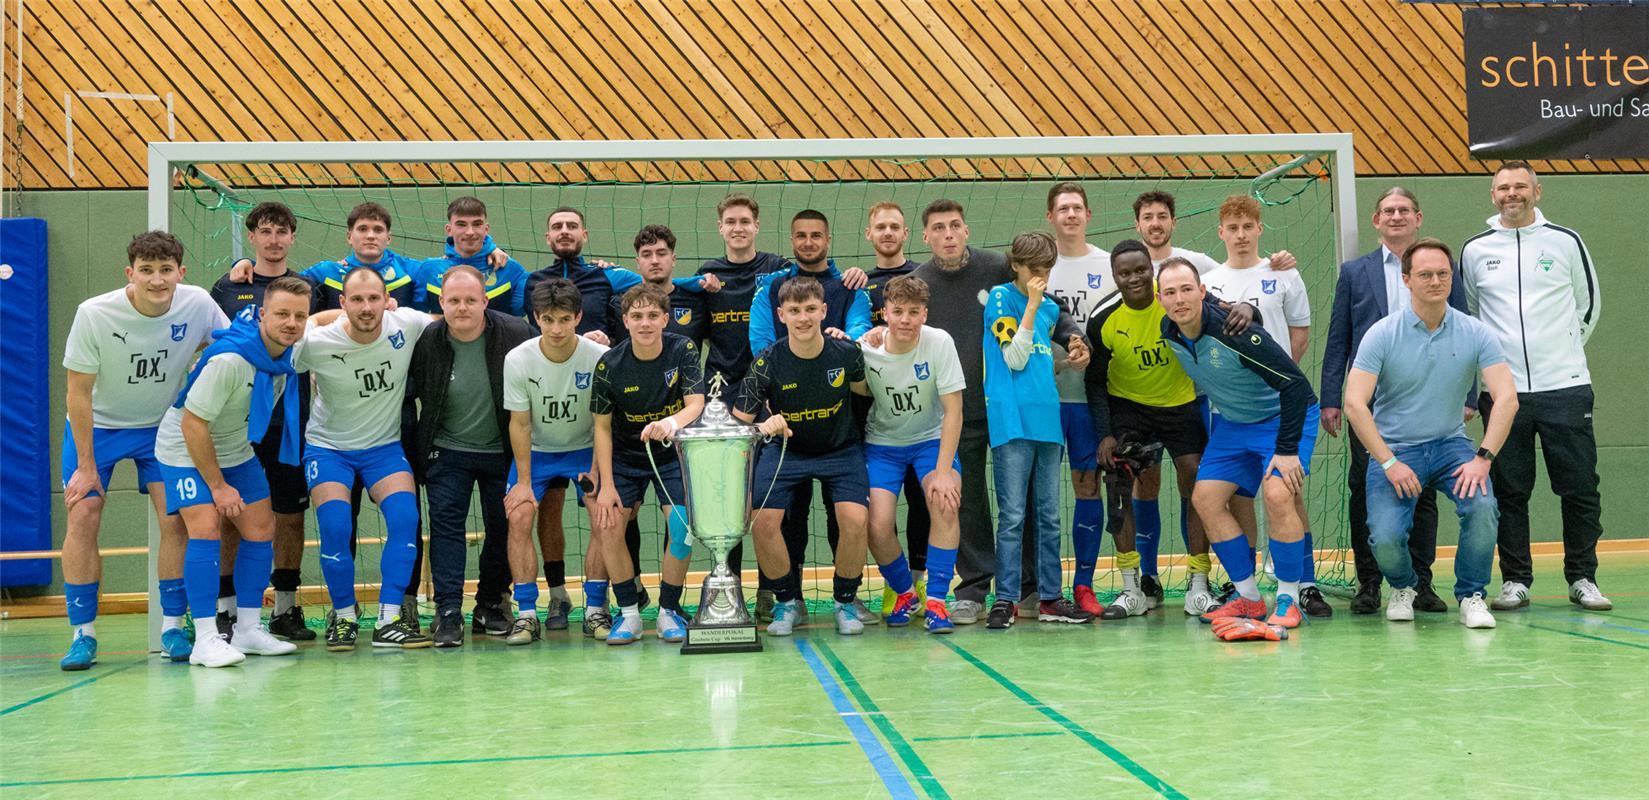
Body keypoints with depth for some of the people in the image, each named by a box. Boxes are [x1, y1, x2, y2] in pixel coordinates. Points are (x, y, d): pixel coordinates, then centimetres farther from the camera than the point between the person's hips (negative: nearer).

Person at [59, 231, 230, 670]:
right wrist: (86, 465, -14)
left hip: (162, 425, 1)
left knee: (176, 519, -10)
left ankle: (172, 628, 3)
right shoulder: (94, 314, -24)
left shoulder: (198, 304, -20)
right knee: (81, 518, -10)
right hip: (97, 424, -1)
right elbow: (79, 391, -16)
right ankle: (82, 634, 0)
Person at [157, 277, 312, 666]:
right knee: (206, 528, -21)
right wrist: (218, 486, -21)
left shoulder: (286, 350, -12)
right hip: (186, 449, -8)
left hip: (235, 449, 8)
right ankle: (206, 641, -18)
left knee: (261, 529, 4)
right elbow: (192, 425, -28)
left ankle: (248, 630, 14)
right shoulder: (228, 360, -34)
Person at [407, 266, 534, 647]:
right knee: (446, 523, -8)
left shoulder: (515, 334, -15)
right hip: (447, 451, 0)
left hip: (504, 451, 0)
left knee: (504, 526, 7)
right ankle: (448, 612, -6)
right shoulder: (426, 341, -12)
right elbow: (407, 391, -2)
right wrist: (414, 455, -5)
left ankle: (491, 604, 24)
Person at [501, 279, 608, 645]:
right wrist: (523, 481, -13)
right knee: (519, 518, -17)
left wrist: (595, 474, -14)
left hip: (584, 449, 0)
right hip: (536, 451, 1)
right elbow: (520, 424, -11)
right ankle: (526, 614, -10)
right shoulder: (518, 359, -19)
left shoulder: (600, 358, -21)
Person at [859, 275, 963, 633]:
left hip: (931, 438, -1)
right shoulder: (865, 349, -17)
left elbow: (953, 410, -17)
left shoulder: (940, 343, -20)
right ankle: (904, 592, 15)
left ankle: (936, 600, -12)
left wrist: (944, 472, -22)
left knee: (945, 504, -28)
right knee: (877, 526, -16)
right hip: (882, 443, 1)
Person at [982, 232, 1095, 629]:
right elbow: (1015, 359, -9)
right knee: (1012, 515, -7)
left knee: (1049, 516, 8)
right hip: (1012, 419, -6)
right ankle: (1005, 600, -2)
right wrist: (1031, 305, -10)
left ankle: (1050, 597, 14)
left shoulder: (1051, 309, 18)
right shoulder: (1001, 297, -1)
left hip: (1047, 418, 6)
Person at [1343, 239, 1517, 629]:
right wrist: (1389, 463, -21)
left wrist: (1483, 458, -21)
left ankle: (1471, 596, -1)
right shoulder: (1382, 334, -9)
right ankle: (1403, 587, 18)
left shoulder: (1475, 333, -4)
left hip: (1450, 443, 2)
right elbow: (1354, 404, -15)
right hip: (1393, 448, -2)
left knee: (1482, 506, -28)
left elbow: (1507, 397, -10)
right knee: (1385, 538, -21)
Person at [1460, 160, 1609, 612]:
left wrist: (1566, 350, 13)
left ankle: (1582, 579, 12)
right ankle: (1515, 581, 11)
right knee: (1509, 491, 3)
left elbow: (1588, 303, 15)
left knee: (1579, 488, 1)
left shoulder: (1565, 242, 4)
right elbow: (1466, 313, 18)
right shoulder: (1476, 250, 6)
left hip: (1566, 388, 0)